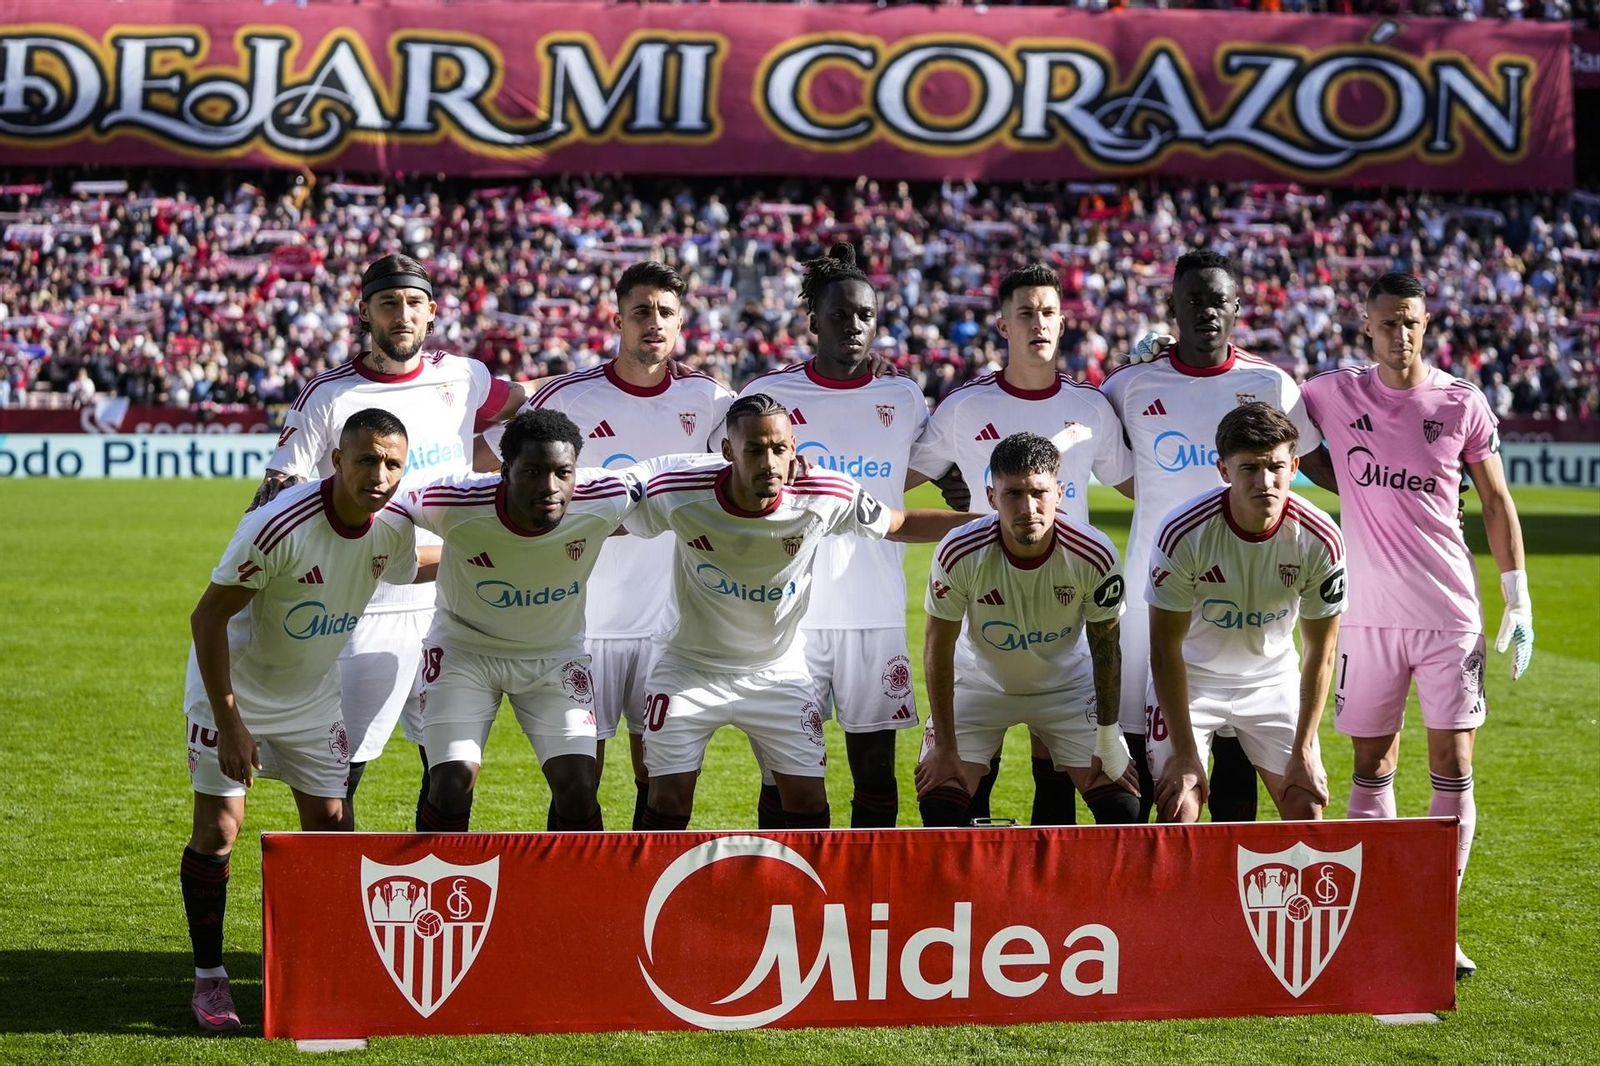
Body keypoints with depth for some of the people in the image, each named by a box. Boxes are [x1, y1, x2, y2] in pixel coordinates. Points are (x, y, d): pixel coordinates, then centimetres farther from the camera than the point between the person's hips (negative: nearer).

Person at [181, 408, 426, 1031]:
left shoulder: (393, 528, -14)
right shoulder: (278, 525, -33)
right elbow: (208, 617, -25)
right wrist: (231, 725, -26)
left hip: (314, 696, 5)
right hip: (234, 686, -5)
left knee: (330, 826, 2)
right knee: (218, 828, -6)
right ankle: (208, 978, 8)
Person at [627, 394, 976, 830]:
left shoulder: (825, 497, -22)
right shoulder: (677, 494, -25)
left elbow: (902, 524, -5)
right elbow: (614, 523, -4)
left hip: (778, 672, 1)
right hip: (691, 668, -1)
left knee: (809, 806, 0)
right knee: (668, 805, -2)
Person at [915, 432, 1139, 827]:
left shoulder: (1095, 556, -26)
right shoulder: (958, 554, -29)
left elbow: (1105, 648, -10)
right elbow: (938, 651, -16)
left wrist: (1108, 737, -6)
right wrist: (945, 746, -14)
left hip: (1069, 686, 1)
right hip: (980, 684, -1)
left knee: (1123, 812, -8)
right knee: (940, 807, -14)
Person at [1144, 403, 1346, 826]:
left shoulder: (1319, 539, -21)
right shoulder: (1183, 533, -28)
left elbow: (1321, 650, -9)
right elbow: (1166, 647, -19)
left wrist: (1303, 752, -11)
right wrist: (1185, 755, -19)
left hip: (1273, 678, 2)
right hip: (1190, 677, -2)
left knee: (1307, 809, -3)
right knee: (1179, 812, -14)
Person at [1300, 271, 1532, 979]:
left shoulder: (1462, 402, 1)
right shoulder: (1334, 395, 3)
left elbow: (1495, 501, 7)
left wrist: (1518, 598, 3)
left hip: (1450, 616, -1)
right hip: (1368, 616, 1)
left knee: (1452, 769, -1)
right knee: (1372, 768, 5)